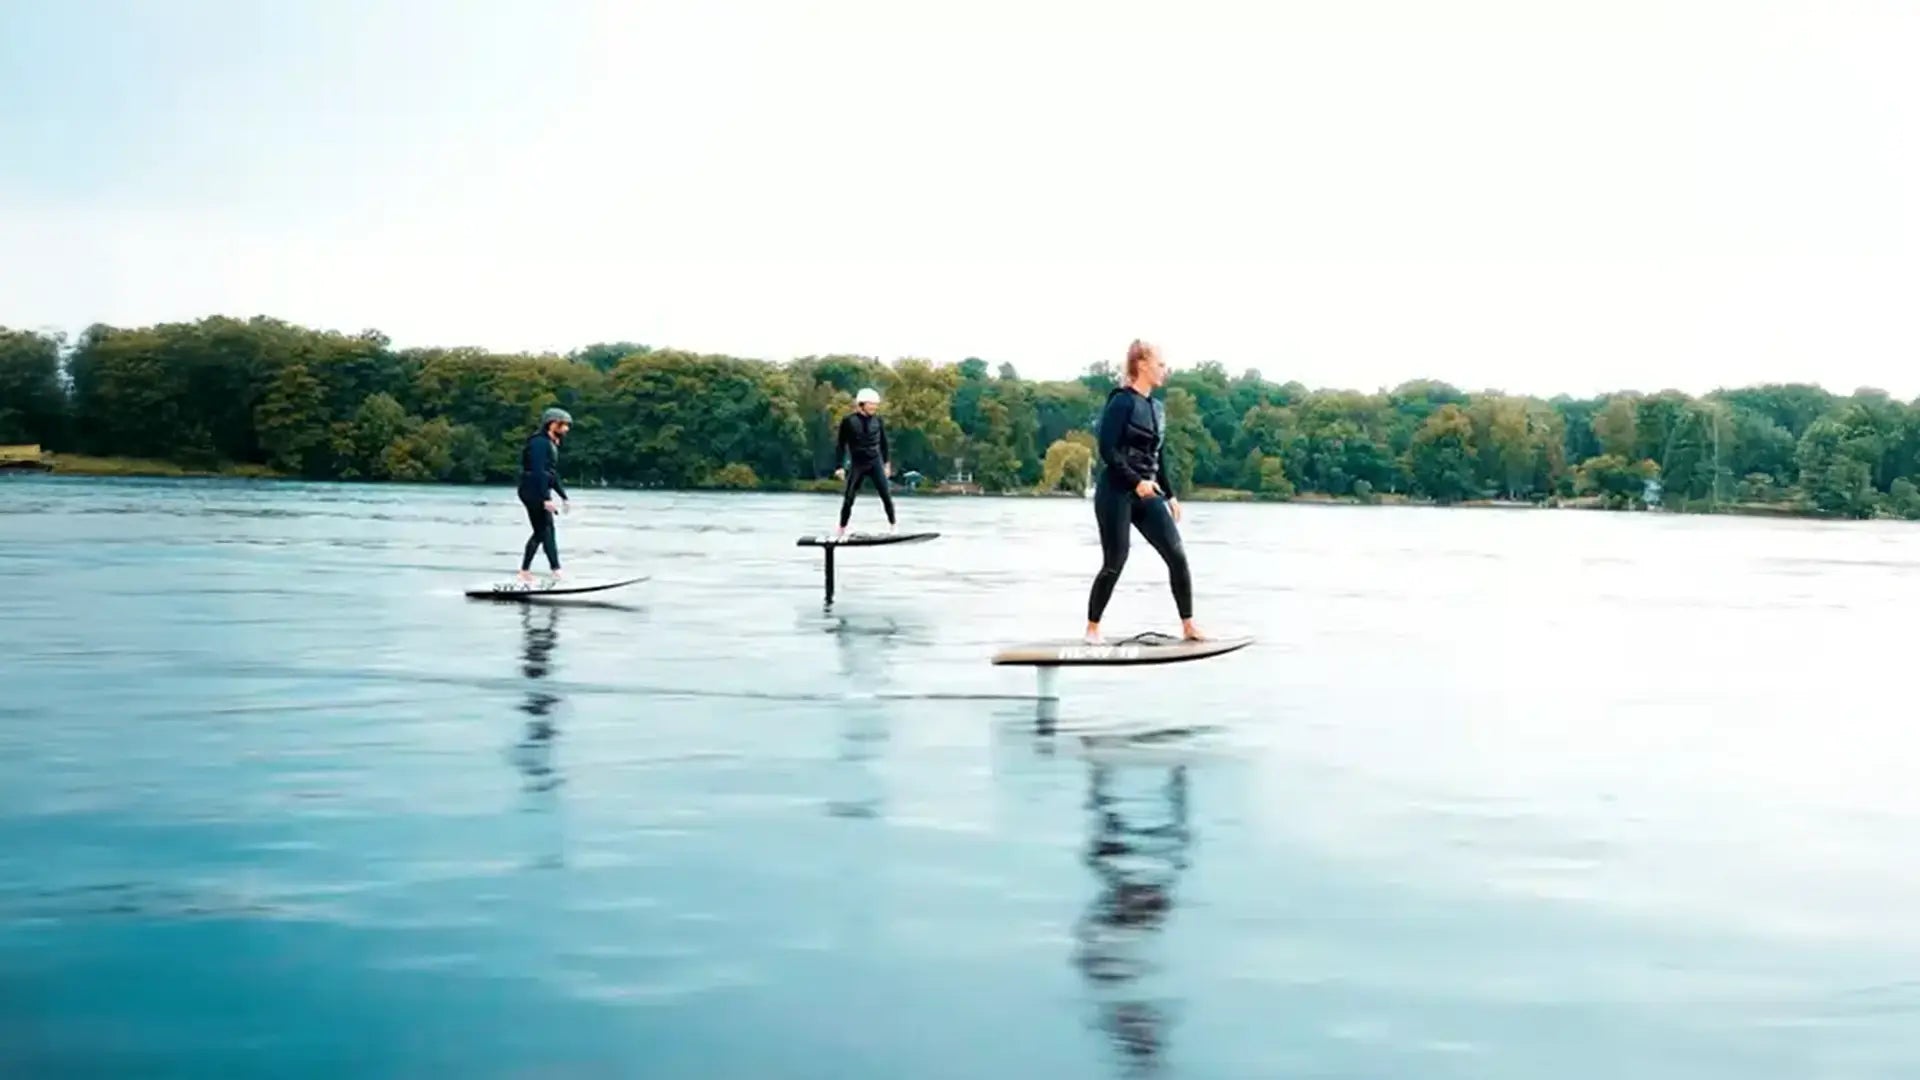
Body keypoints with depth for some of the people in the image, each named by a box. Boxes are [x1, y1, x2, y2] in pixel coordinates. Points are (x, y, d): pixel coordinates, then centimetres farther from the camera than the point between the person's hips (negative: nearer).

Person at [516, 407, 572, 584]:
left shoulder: (552, 444, 18)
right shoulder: (540, 443, -14)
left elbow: (553, 474, 23)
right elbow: (538, 473, -22)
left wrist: (563, 496, 19)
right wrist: (546, 499, -27)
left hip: (541, 493, 10)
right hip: (533, 493, -10)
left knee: (541, 532, 11)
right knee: (547, 530, -14)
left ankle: (525, 571, 16)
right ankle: (556, 571, -20)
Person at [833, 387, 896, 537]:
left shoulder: (878, 420, 2)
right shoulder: (848, 421, -5)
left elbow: (884, 443, 12)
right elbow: (841, 444, 0)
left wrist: (887, 463, 11)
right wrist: (841, 466, -4)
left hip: (875, 463, 1)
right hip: (856, 464, -1)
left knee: (886, 495, -5)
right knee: (848, 498, -1)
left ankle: (892, 526, 7)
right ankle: (841, 529, 10)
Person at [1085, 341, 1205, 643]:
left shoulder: (1157, 408, 14)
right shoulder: (1122, 402, -9)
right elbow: (1107, 450, -16)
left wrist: (1170, 495, 19)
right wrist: (1136, 482, -21)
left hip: (1147, 494, 7)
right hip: (1116, 492, -7)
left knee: (1177, 556, -2)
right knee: (1115, 562, -4)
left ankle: (1188, 626, 5)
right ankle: (1092, 627, 12)